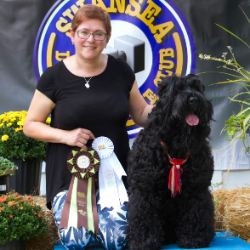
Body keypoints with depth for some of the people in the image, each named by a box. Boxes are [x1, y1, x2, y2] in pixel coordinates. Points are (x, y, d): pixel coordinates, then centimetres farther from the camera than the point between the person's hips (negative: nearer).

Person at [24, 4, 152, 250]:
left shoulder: (120, 71, 2)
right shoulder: (54, 77, -5)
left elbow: (141, 114, 12)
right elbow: (30, 125, 1)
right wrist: (66, 135, -16)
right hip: (69, 175, -1)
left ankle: (102, 219, 20)